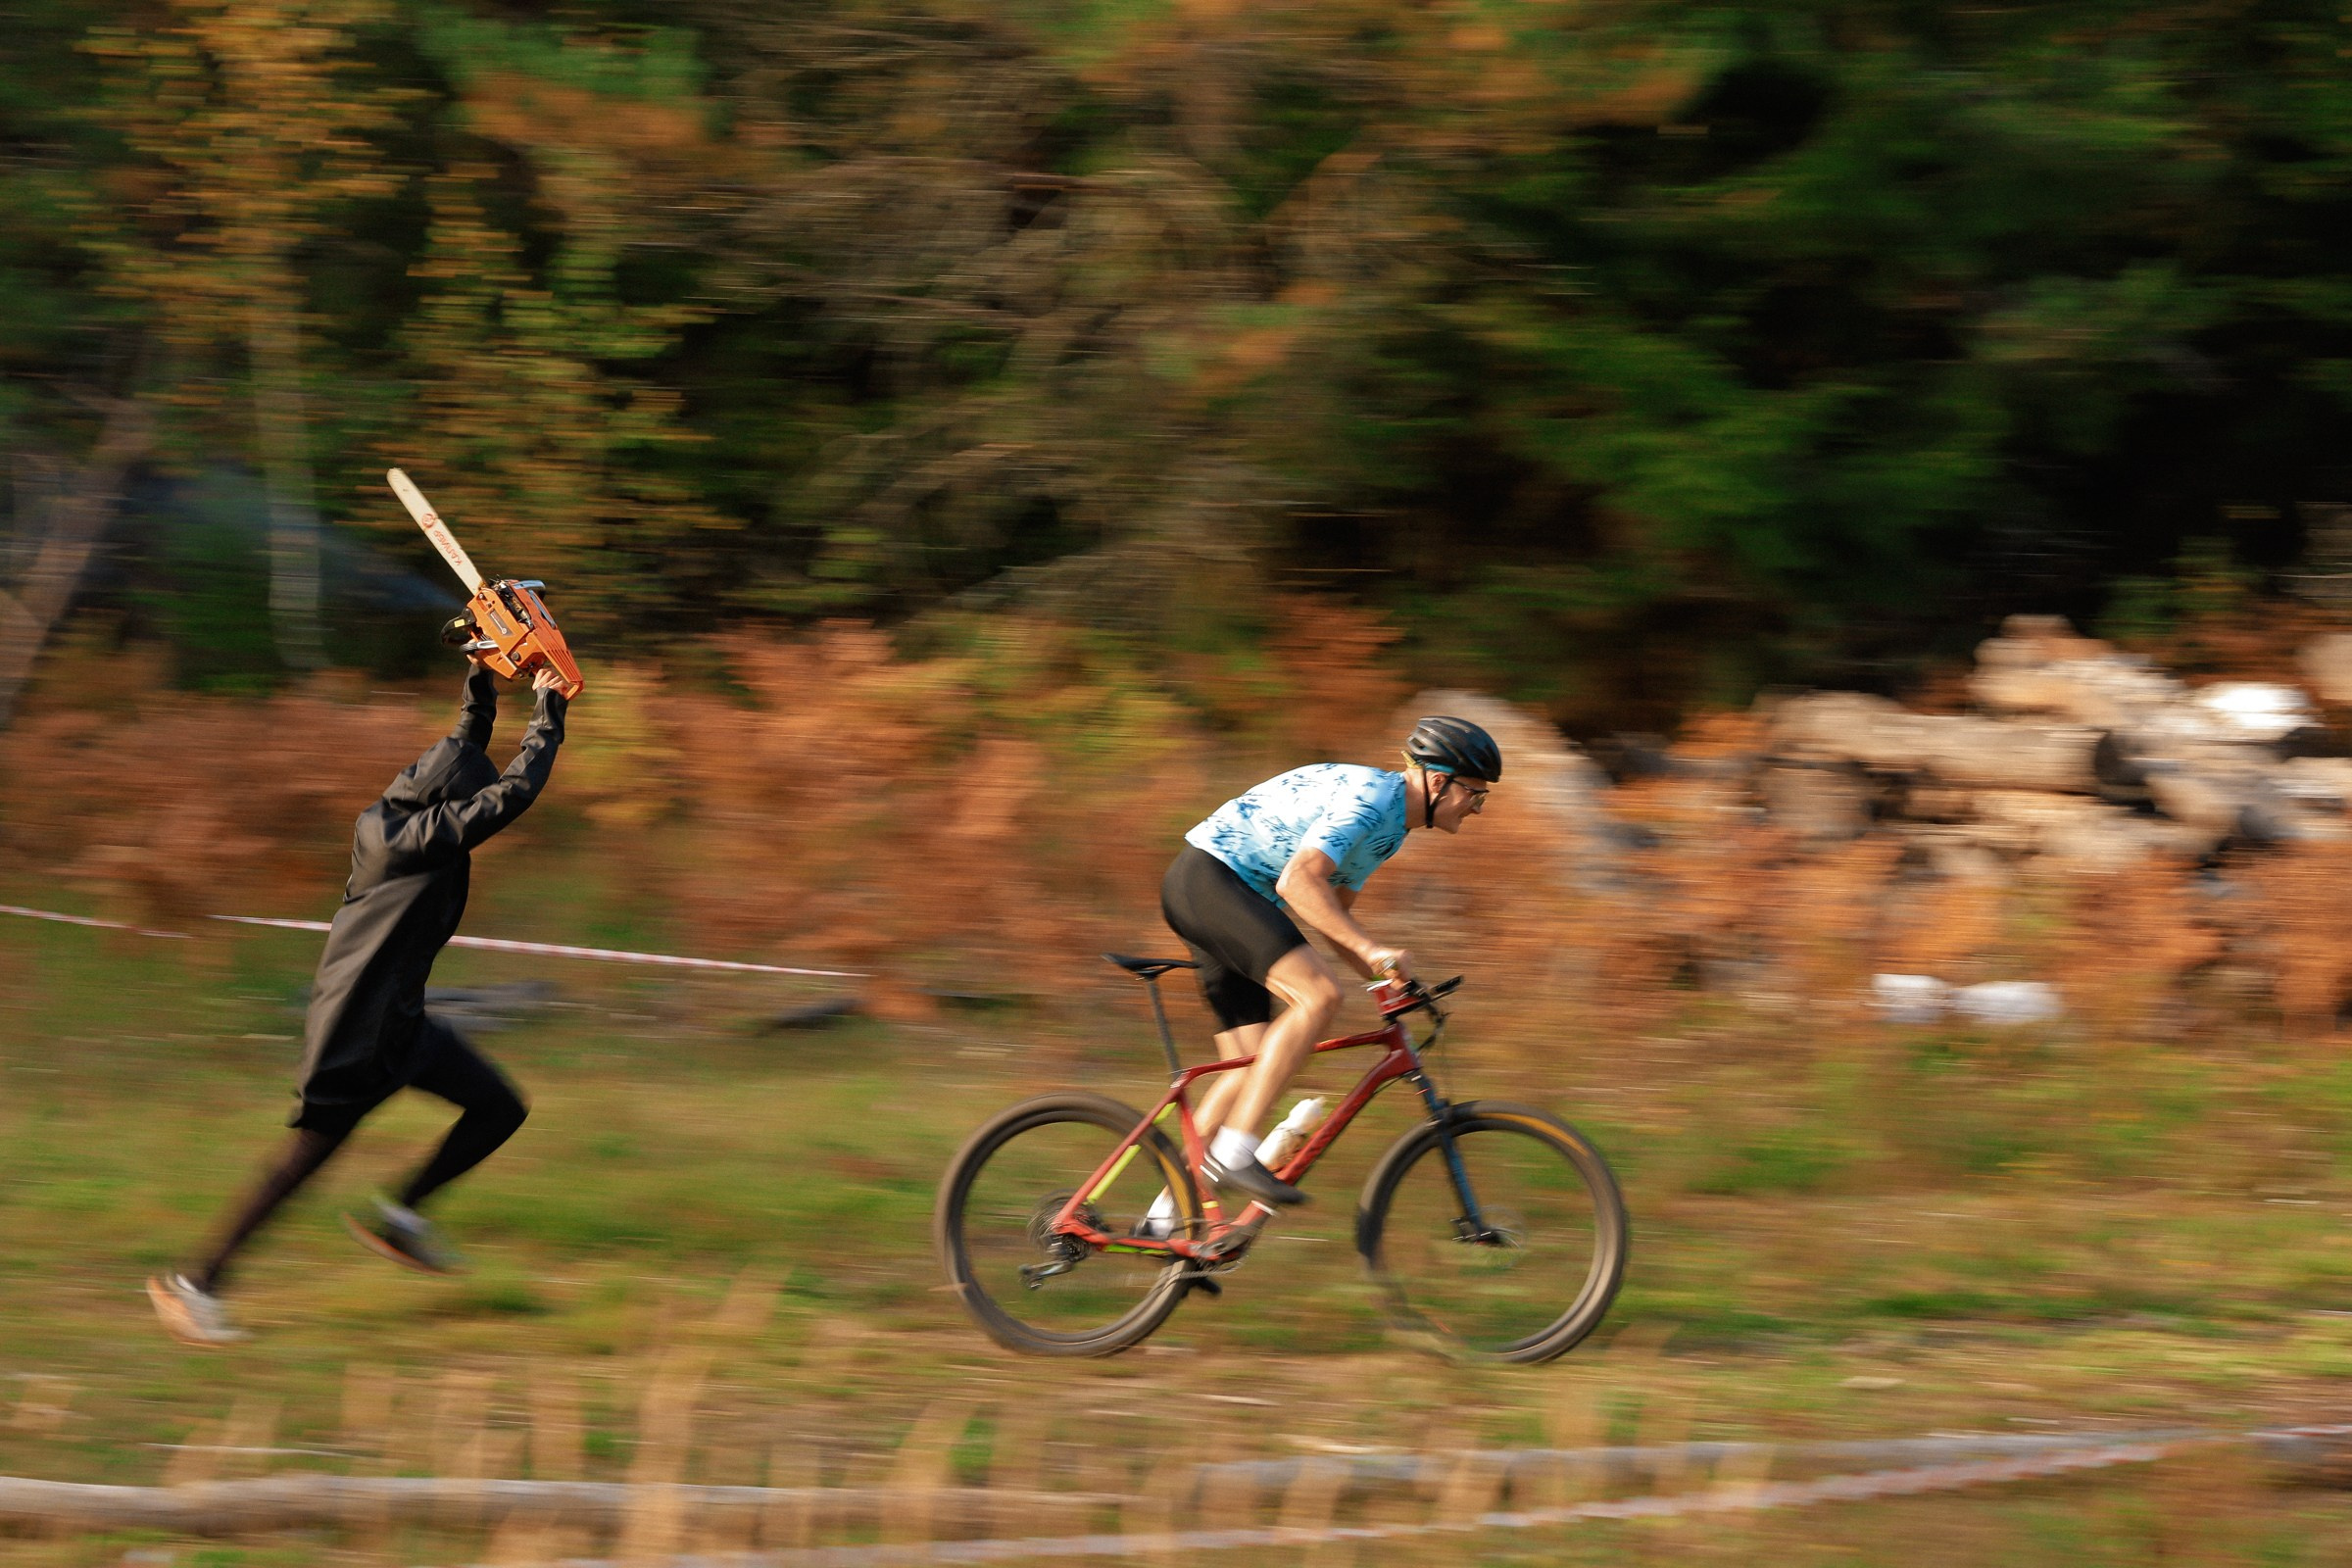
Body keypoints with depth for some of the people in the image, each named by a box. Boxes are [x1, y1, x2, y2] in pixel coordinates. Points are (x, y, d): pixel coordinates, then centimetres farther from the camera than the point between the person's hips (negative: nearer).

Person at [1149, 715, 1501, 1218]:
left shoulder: (1392, 823, 14)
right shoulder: (1369, 800, -19)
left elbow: (1332, 912, 23)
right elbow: (1297, 881, -32)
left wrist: (1388, 978, 12)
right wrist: (1372, 949, -36)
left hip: (1232, 895, 11)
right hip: (1205, 879, -11)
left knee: (1252, 1068, 5)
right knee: (1319, 995, -25)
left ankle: (1167, 1216, 8)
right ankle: (1234, 1153, -25)